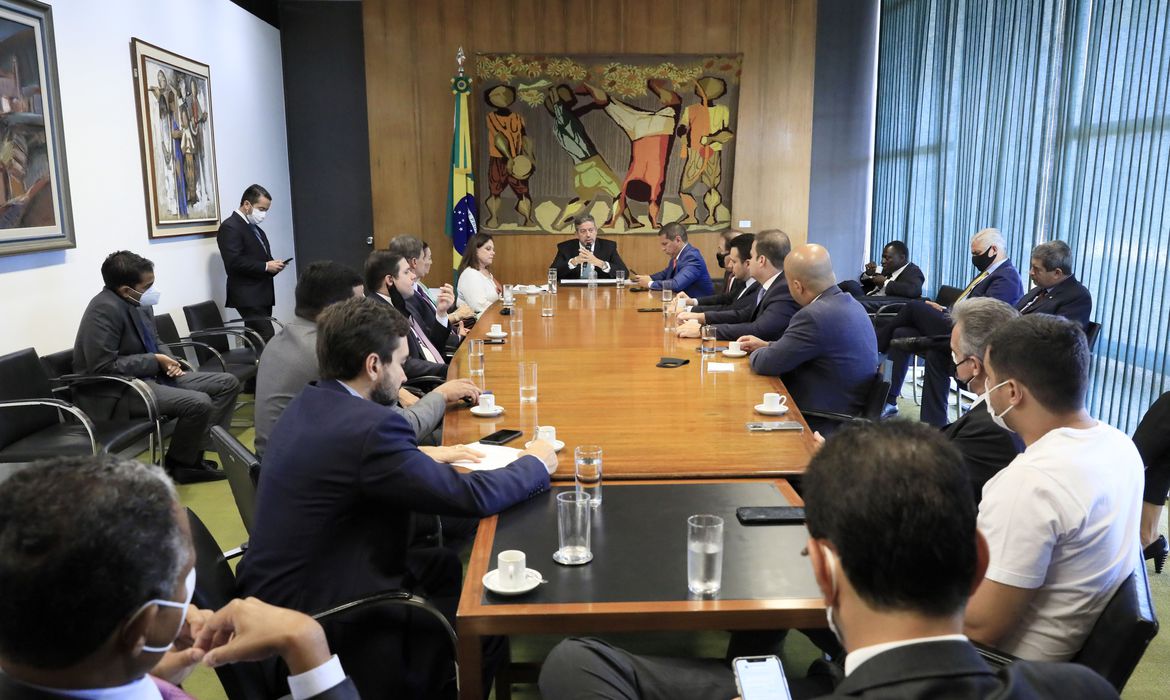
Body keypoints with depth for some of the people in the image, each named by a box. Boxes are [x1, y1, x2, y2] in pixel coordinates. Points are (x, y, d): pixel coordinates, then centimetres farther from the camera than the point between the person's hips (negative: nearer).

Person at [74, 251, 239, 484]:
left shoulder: (140, 303, 3)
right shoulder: (105, 309, -22)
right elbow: (105, 367, -25)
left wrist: (168, 361, -3)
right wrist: (155, 360, -18)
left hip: (150, 375, 9)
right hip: (116, 390, -9)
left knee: (227, 383, 2)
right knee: (199, 403, -28)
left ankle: (197, 452, 4)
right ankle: (178, 465, -2)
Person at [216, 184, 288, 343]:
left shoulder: (255, 228, 20)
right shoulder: (230, 226, -9)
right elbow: (234, 262, -19)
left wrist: (273, 264, 5)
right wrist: (266, 266, -17)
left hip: (262, 294, 9)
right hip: (248, 296, -9)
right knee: (267, 340, -17)